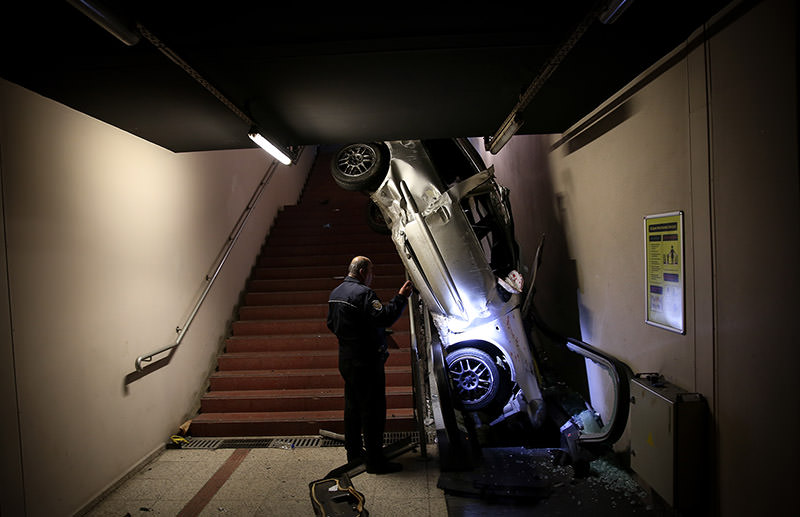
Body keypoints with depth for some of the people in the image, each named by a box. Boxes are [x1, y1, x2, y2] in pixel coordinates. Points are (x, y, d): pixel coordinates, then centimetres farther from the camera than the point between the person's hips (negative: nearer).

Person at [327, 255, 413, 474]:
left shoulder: (335, 293, 12)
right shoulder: (362, 293, -19)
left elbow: (332, 324, 20)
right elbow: (384, 317, -28)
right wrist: (400, 298, -21)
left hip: (346, 359, 10)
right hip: (366, 361, -10)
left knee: (353, 406, 19)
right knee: (372, 409, -2)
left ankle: (353, 451, 32)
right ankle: (375, 460, 6)